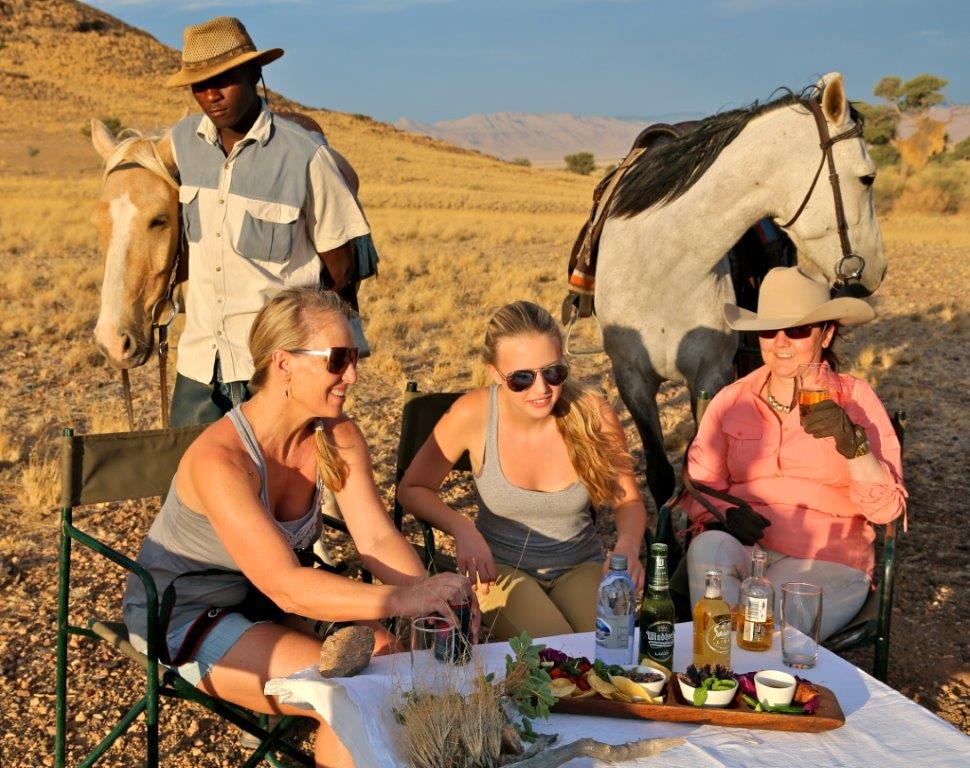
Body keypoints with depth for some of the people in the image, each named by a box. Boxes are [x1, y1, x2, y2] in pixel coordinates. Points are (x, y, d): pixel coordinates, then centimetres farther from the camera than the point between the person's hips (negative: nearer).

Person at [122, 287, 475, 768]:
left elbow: (378, 538, -15)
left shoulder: (338, 437, -9)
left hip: (264, 606, 6)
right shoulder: (220, 458, -30)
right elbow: (284, 585, -37)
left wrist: (430, 595, -34)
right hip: (183, 617, -6)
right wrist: (402, 599, -47)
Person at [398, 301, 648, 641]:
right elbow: (412, 489, -5)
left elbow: (628, 501, 1)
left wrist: (628, 546, -21)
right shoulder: (473, 414, -18)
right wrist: (462, 528, -23)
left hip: (581, 565, 2)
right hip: (500, 567, -2)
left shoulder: (593, 416, -15)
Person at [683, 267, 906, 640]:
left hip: (828, 560, -3)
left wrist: (852, 443, -22)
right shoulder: (732, 400, 9)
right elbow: (699, 483, 8)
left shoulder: (855, 398, 2)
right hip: (744, 549, 3)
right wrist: (723, 514, -15)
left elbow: (887, 509, -5)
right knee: (707, 548, -31)